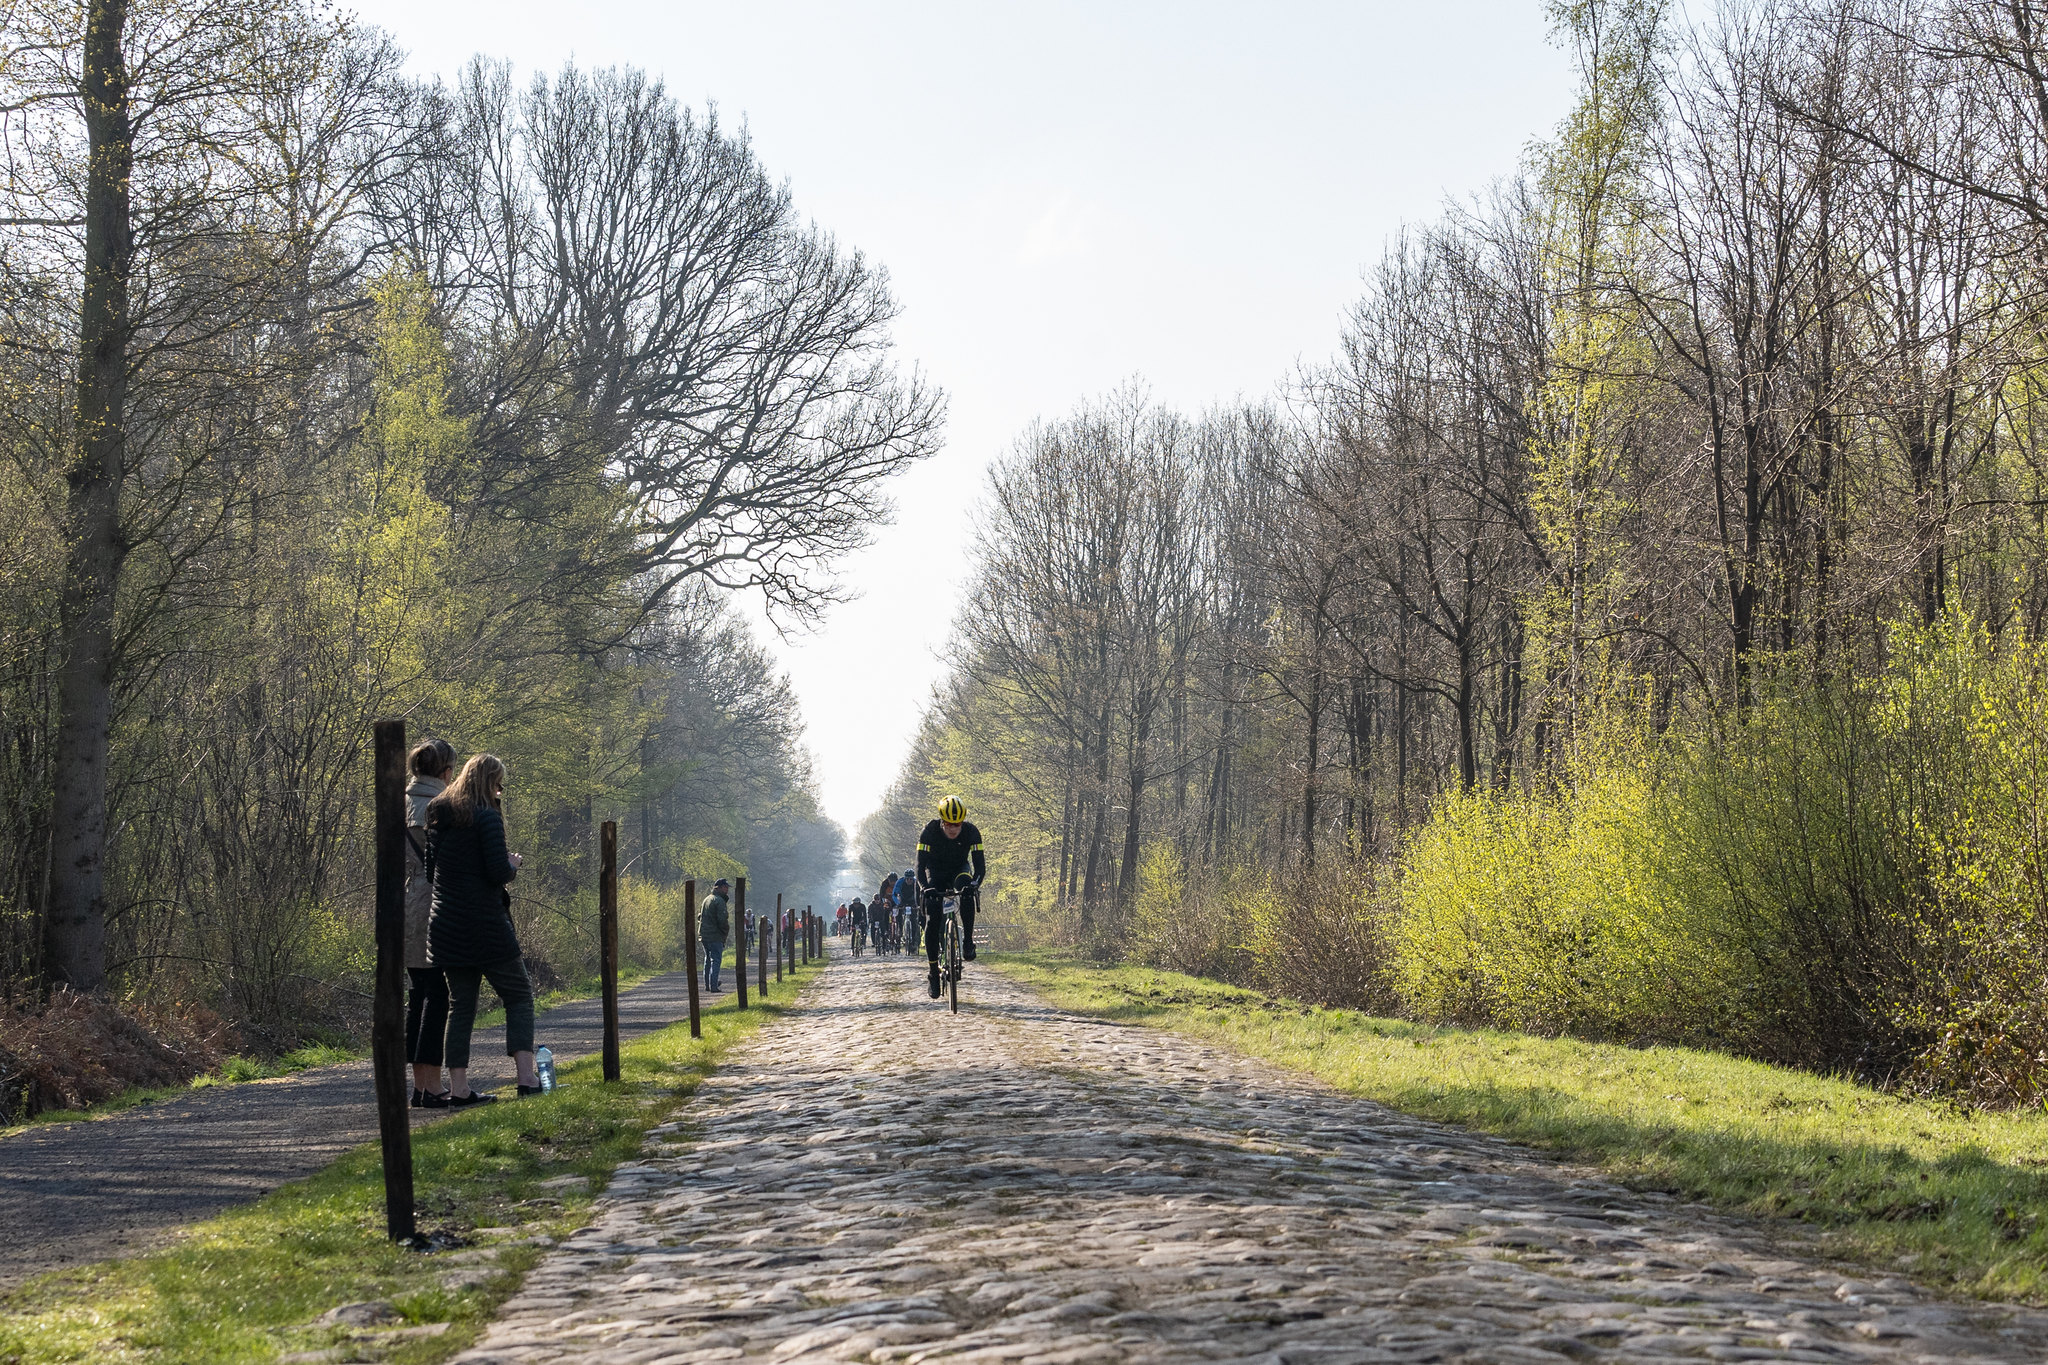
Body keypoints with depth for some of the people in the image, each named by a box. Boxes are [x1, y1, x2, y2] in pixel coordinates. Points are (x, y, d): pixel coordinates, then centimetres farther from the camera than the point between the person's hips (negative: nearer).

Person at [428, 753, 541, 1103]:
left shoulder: (438, 817, 11)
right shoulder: (486, 817, -10)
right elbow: (499, 873, -17)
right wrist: (513, 864, 5)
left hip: (446, 927, 6)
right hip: (485, 926, -6)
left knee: (460, 1003, 10)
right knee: (519, 995, 4)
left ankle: (458, 1087, 6)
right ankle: (526, 1076, -8)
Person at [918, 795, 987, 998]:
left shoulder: (971, 832, -25)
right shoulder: (930, 832, -27)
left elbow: (980, 864, -27)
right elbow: (920, 865, -29)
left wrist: (975, 883, -48)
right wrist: (924, 887, -48)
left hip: (959, 870, 0)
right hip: (936, 873, 0)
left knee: (967, 894, -36)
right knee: (932, 921, -14)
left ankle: (968, 940, -23)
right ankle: (933, 972, -5)